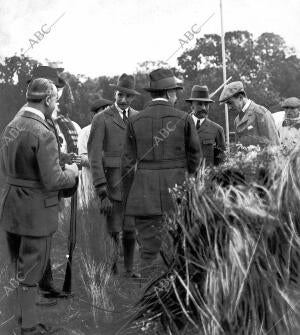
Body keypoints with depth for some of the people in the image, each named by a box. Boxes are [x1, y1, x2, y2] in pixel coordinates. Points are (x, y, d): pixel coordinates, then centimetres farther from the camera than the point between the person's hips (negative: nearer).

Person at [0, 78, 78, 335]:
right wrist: (71, 171, -2)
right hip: (36, 211, -8)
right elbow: (53, 180, -22)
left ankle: (24, 313, 36)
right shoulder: (43, 134, -22)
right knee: (31, 271, 5)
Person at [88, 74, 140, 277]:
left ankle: (129, 270, 23)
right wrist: (102, 193, -15)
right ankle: (112, 274, 12)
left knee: (130, 231, 10)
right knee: (113, 232, 0)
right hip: (111, 184, -4)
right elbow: (95, 157, -9)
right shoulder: (101, 120, -5)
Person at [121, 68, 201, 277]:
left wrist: (127, 200, 12)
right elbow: (195, 153, 10)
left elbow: (128, 163, 5)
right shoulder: (183, 119, -2)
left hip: (144, 193, 1)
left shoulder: (135, 121, 3)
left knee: (148, 248, 4)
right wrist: (189, 175, 29)